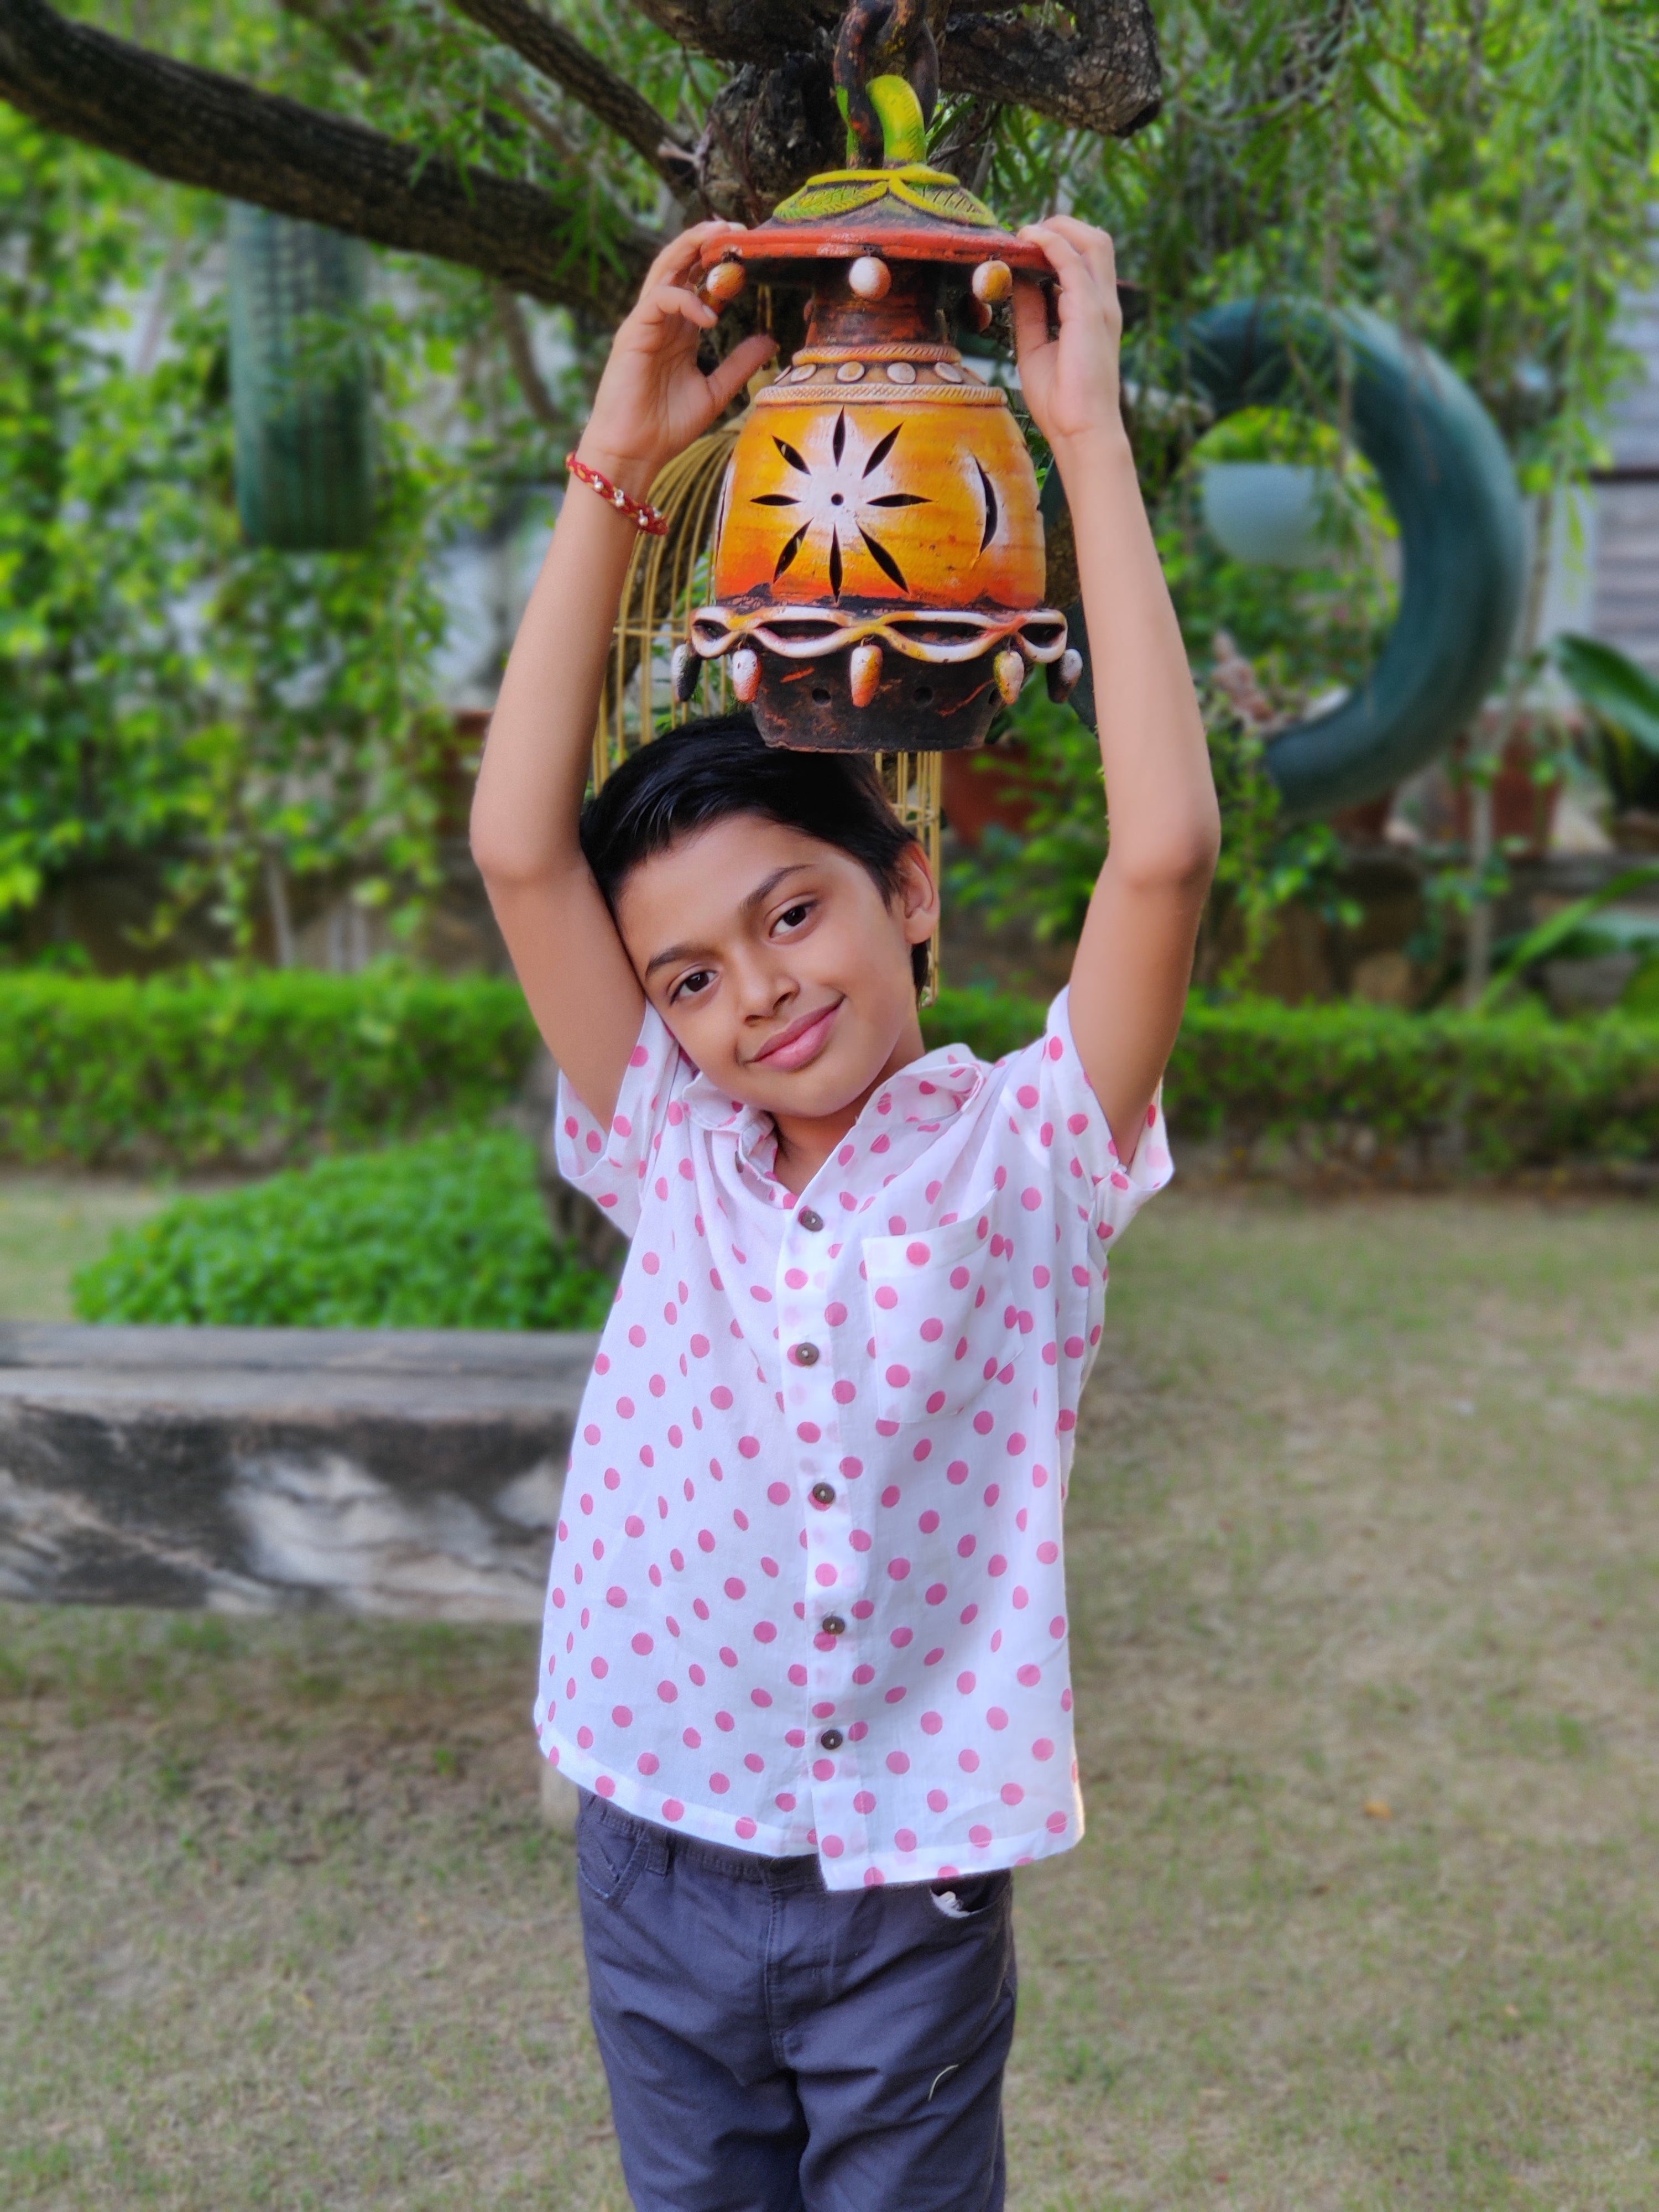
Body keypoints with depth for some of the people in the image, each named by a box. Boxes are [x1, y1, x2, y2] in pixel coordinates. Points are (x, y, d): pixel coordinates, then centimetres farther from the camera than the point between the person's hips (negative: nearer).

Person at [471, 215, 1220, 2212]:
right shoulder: (670, 1156, -3)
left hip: (913, 1888, -2)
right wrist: (615, 468, -14)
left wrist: (1087, 432, -21)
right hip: (658, 1861, 3)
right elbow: (518, 846, -12)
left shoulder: (1023, 1152, -10)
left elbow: (1164, 848, -24)